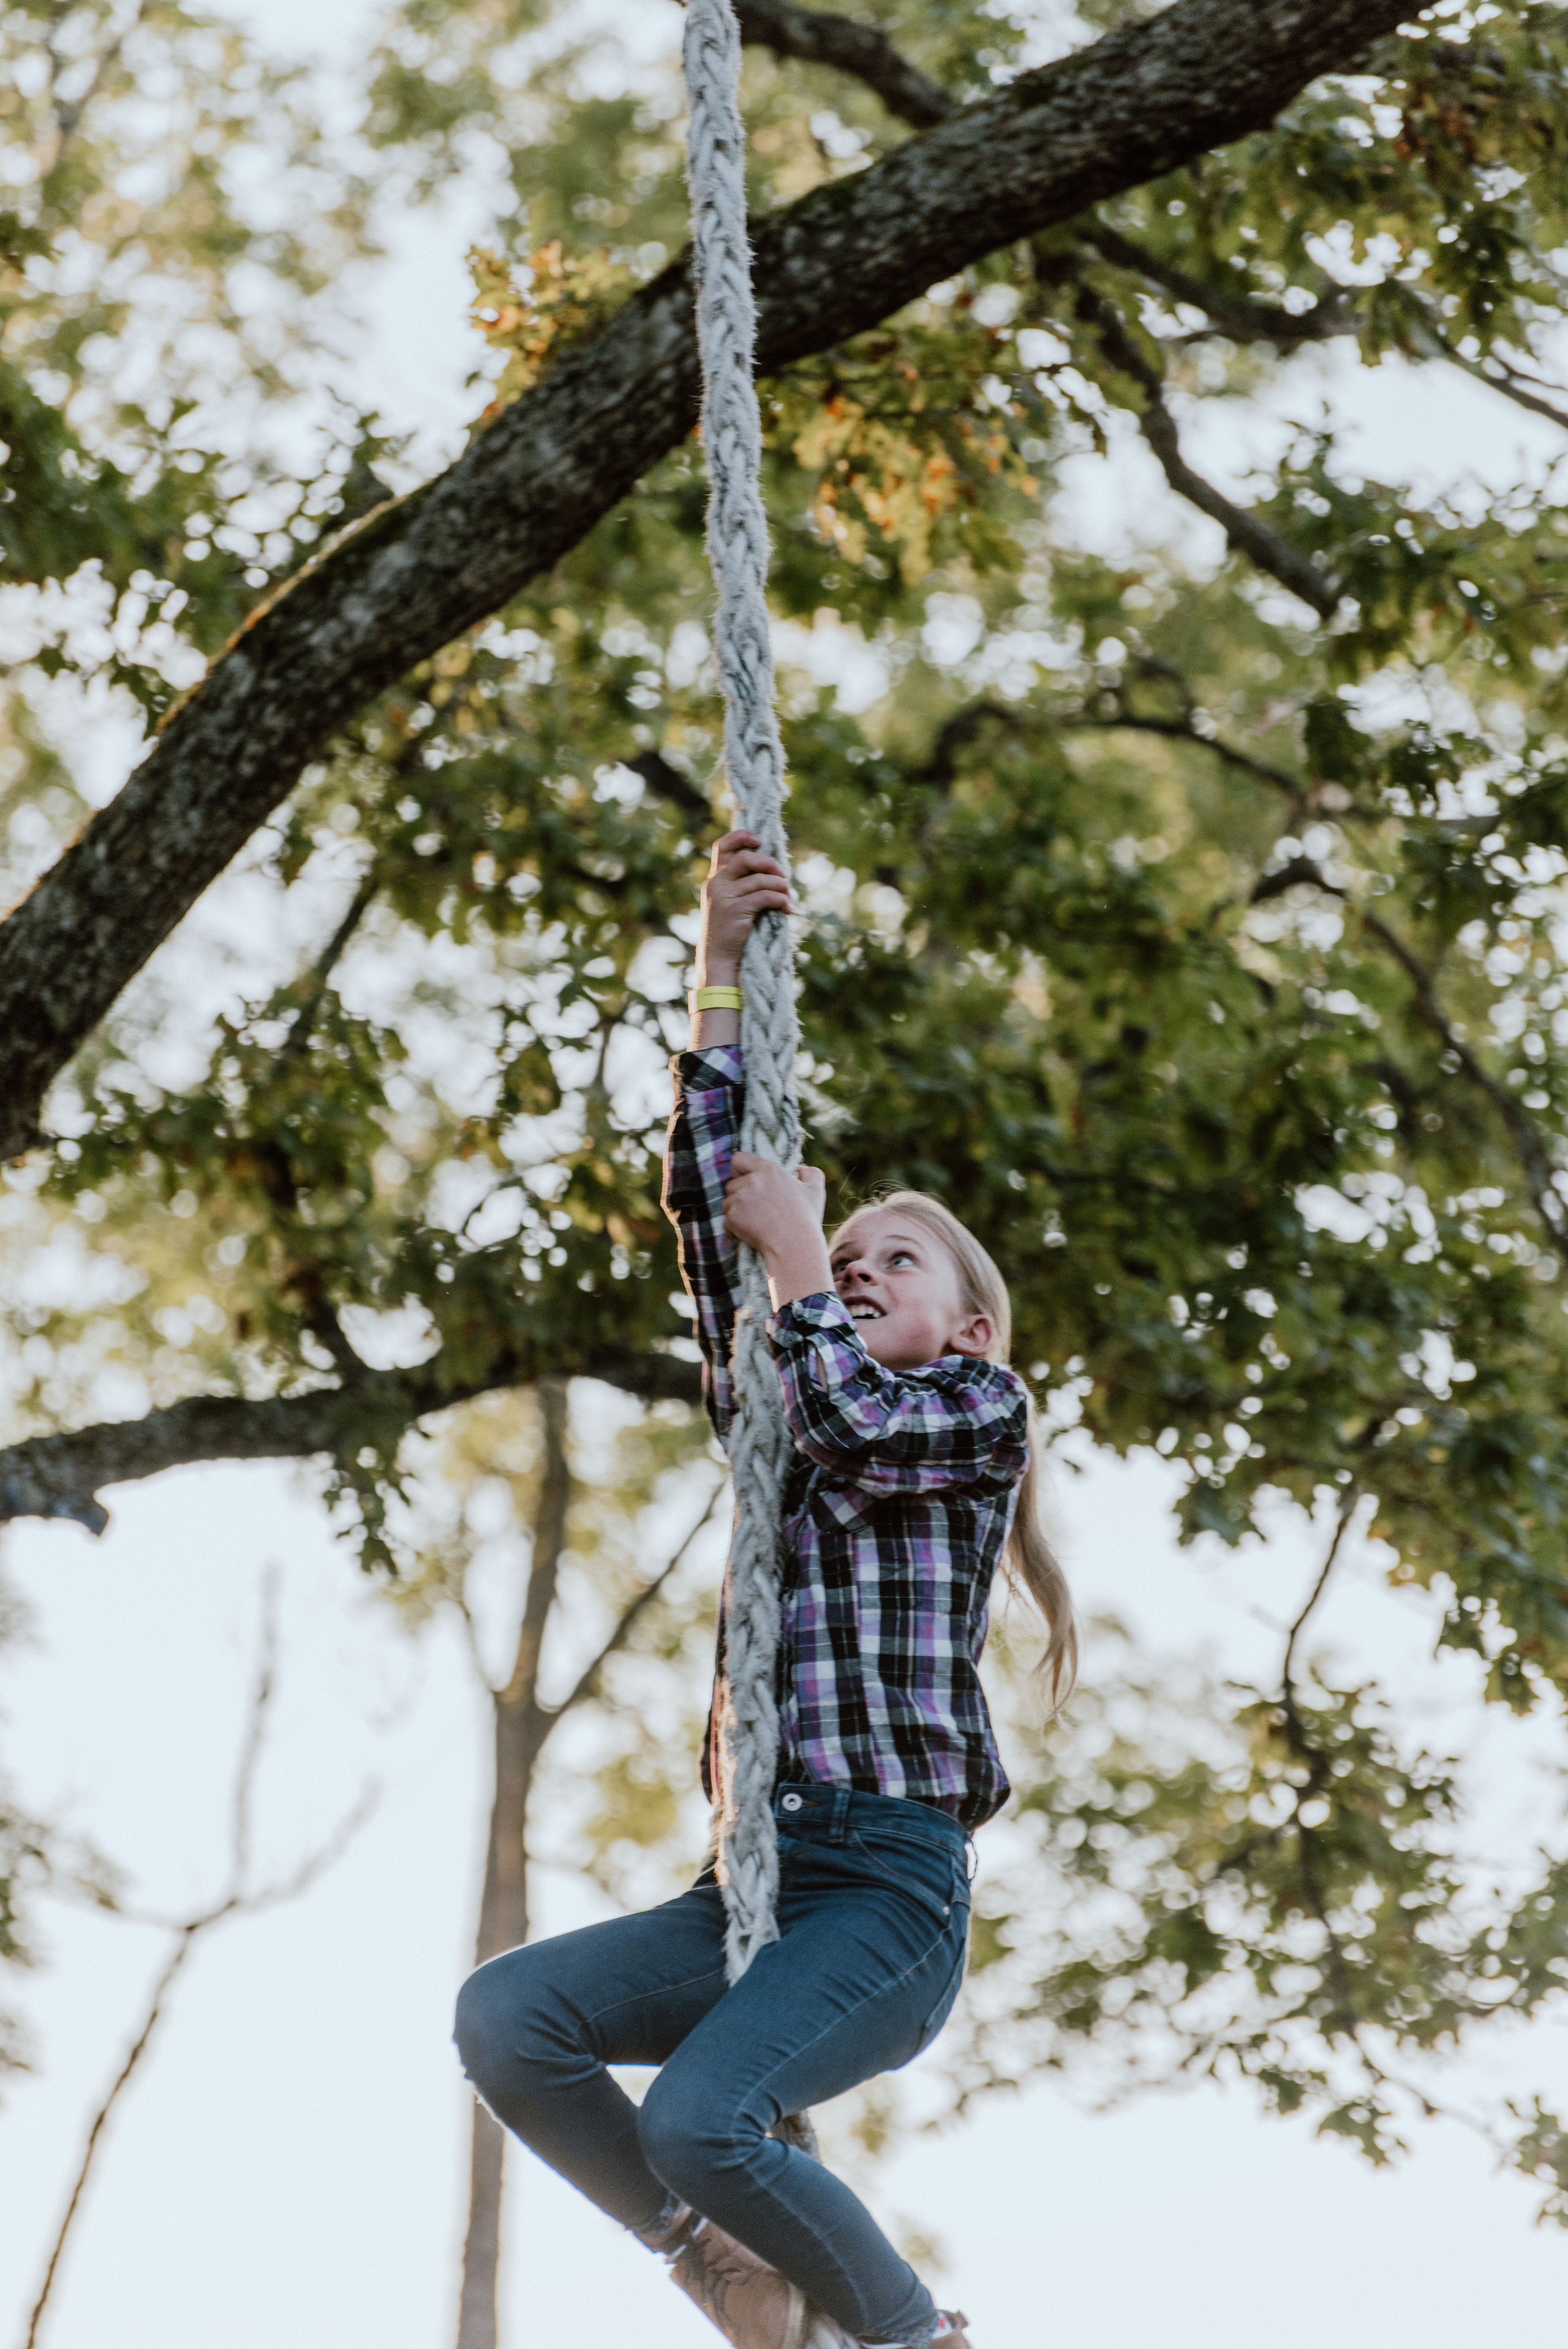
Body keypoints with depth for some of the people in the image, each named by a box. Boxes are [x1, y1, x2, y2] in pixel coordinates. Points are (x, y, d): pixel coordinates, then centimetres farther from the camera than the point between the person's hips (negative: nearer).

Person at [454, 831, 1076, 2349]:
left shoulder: (982, 1413, 11)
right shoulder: (775, 1428, 24)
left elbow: (848, 1421, -10)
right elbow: (703, 1210, 19)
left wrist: (798, 1246, 6)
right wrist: (721, 973, 16)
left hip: (890, 1883, -6)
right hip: (747, 1881, 6)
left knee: (701, 2115, -29)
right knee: (505, 2016, -20)